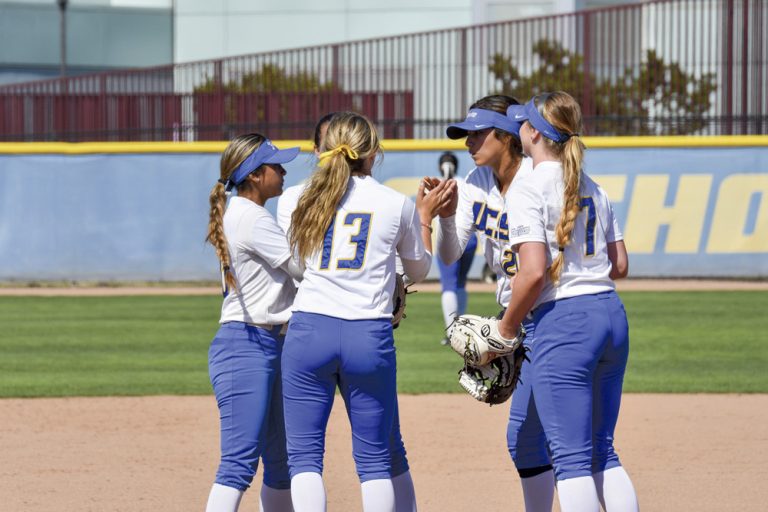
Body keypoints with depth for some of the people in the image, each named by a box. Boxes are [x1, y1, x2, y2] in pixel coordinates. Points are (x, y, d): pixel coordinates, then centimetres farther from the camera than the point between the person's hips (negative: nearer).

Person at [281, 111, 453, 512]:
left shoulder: (305, 200, 7)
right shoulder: (398, 205, 3)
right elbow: (418, 270, 17)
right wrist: (425, 216, 31)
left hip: (309, 330, 0)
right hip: (370, 336, 0)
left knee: (304, 455, 3)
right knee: (374, 458, 9)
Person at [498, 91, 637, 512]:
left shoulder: (528, 190, -9)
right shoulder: (593, 189, 13)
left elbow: (534, 272, -18)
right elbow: (619, 266, 16)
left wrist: (506, 327, -5)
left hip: (563, 322, -8)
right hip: (612, 315, 8)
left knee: (571, 458, -4)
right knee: (602, 452, 14)